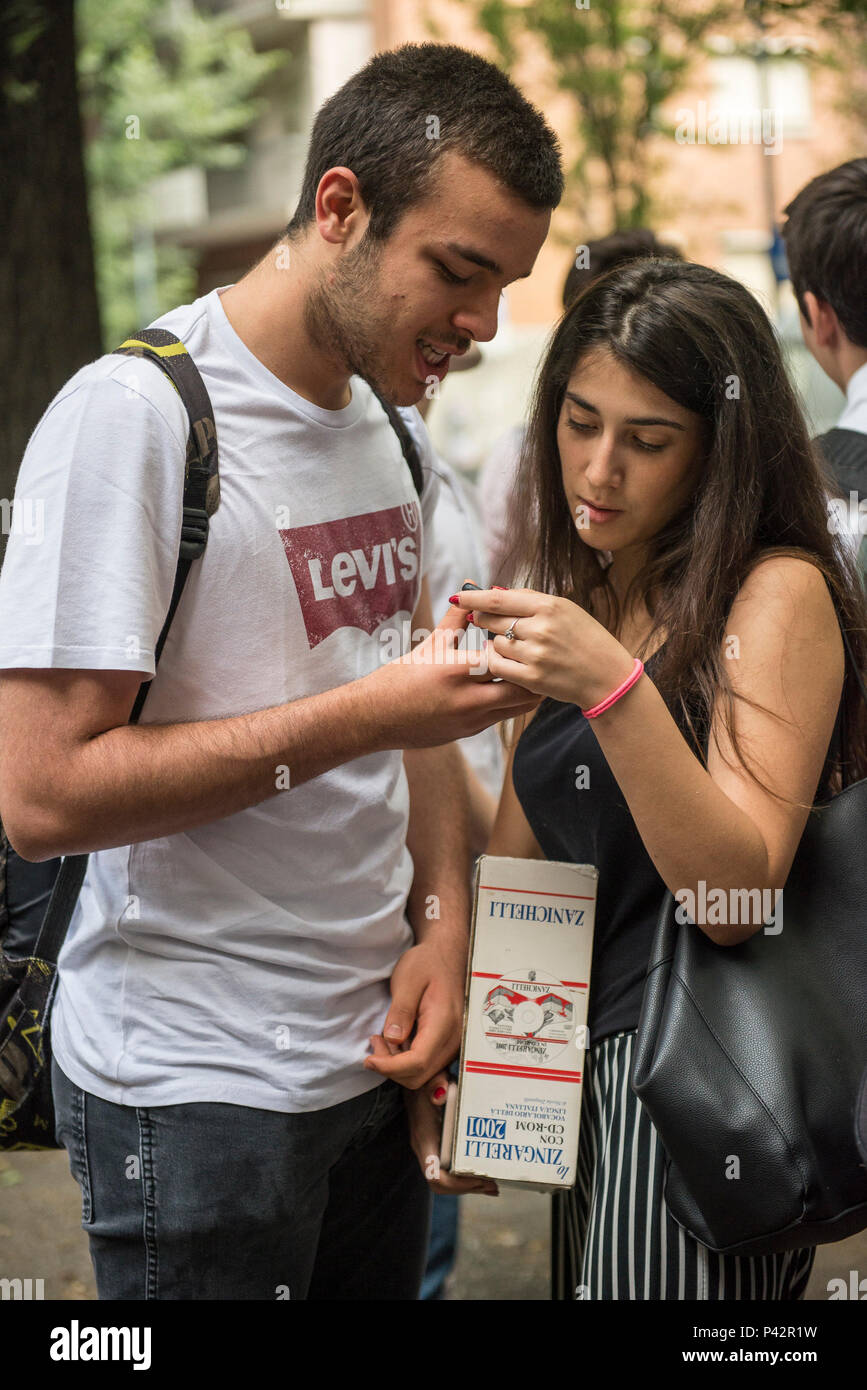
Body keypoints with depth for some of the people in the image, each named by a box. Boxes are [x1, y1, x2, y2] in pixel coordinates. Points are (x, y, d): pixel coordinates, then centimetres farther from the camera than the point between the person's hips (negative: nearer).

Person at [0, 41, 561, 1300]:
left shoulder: (394, 427, 9)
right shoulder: (135, 416, -17)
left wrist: (443, 924, -1)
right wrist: (364, 714, -24)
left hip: (377, 1054, 7)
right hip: (194, 1090, -7)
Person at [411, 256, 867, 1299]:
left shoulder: (780, 591, -9)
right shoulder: (577, 606, 14)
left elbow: (737, 892, -18)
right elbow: (517, 860, 15)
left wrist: (614, 688, -28)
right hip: (592, 1076, 7)